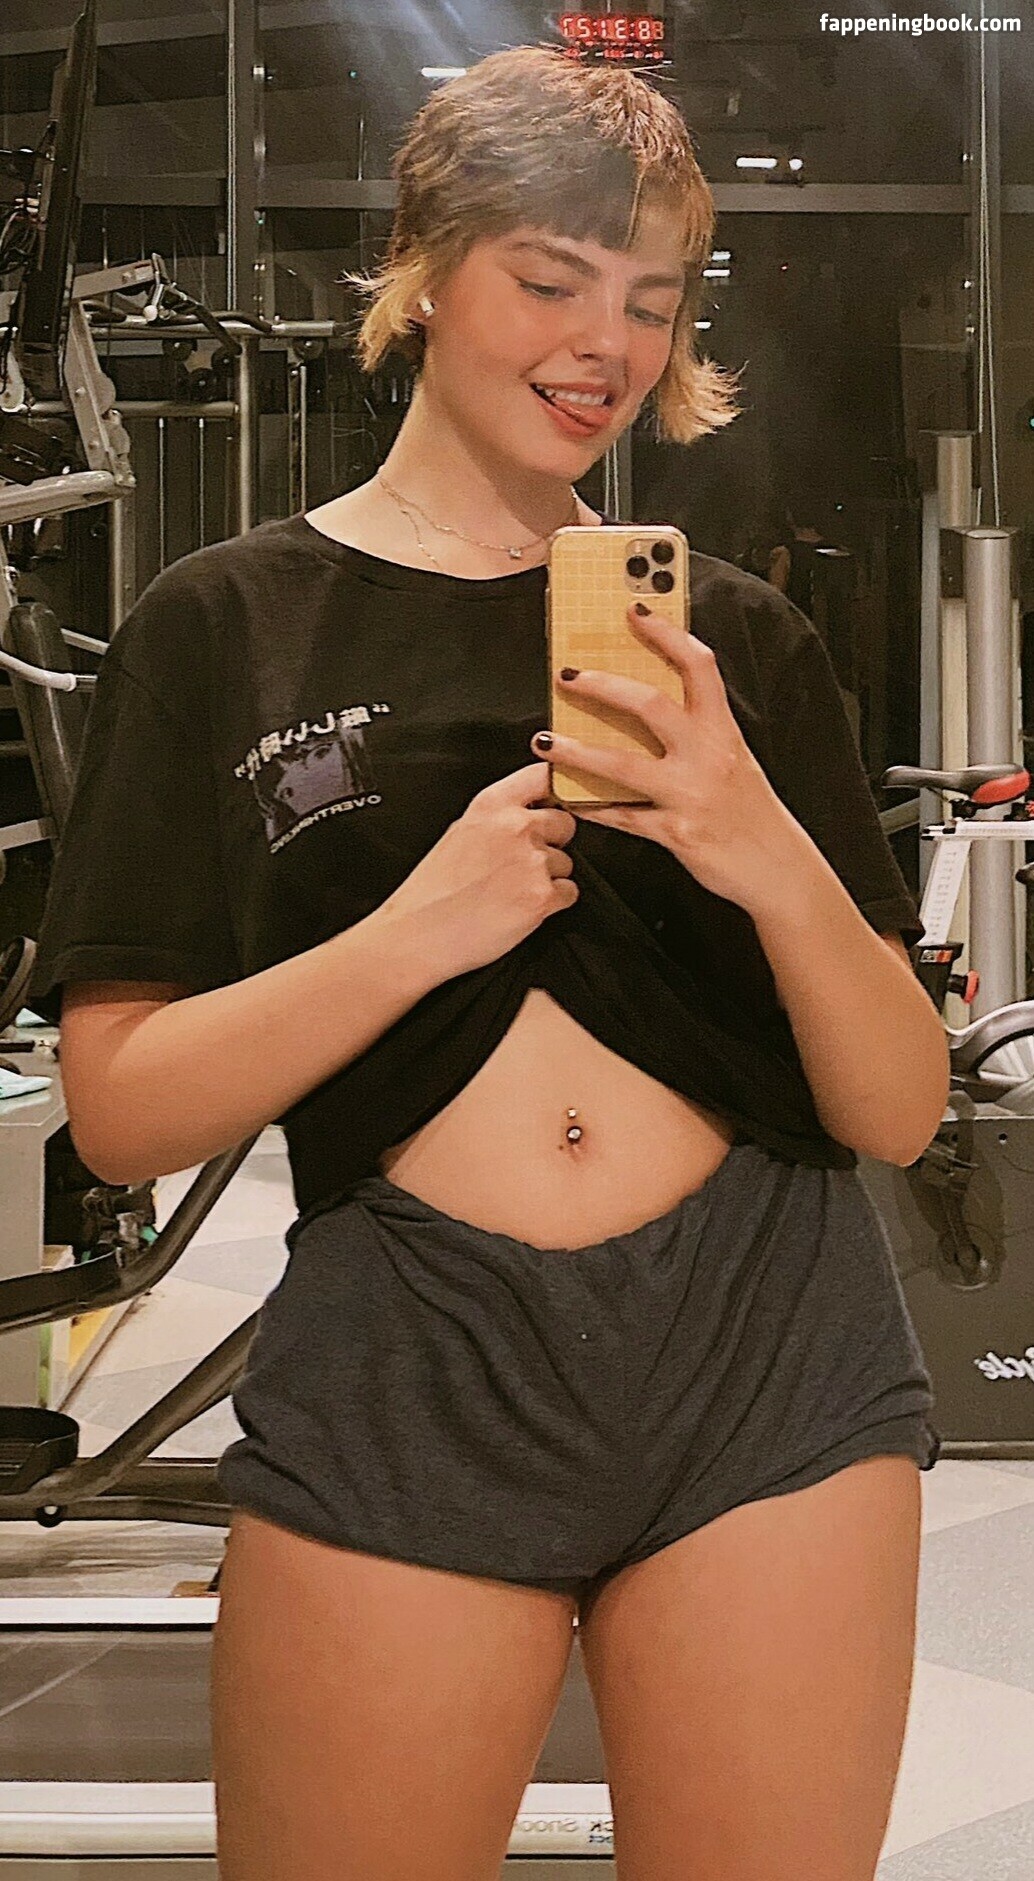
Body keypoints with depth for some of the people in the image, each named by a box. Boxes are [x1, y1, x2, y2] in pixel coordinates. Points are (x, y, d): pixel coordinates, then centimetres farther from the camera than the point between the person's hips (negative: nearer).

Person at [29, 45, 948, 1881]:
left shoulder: (735, 637, 10)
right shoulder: (227, 627, 4)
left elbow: (898, 1109, 5)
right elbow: (120, 1108, -4)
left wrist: (775, 863, -14)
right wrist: (423, 929, -18)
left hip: (770, 1367, 2)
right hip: (401, 1382, -2)